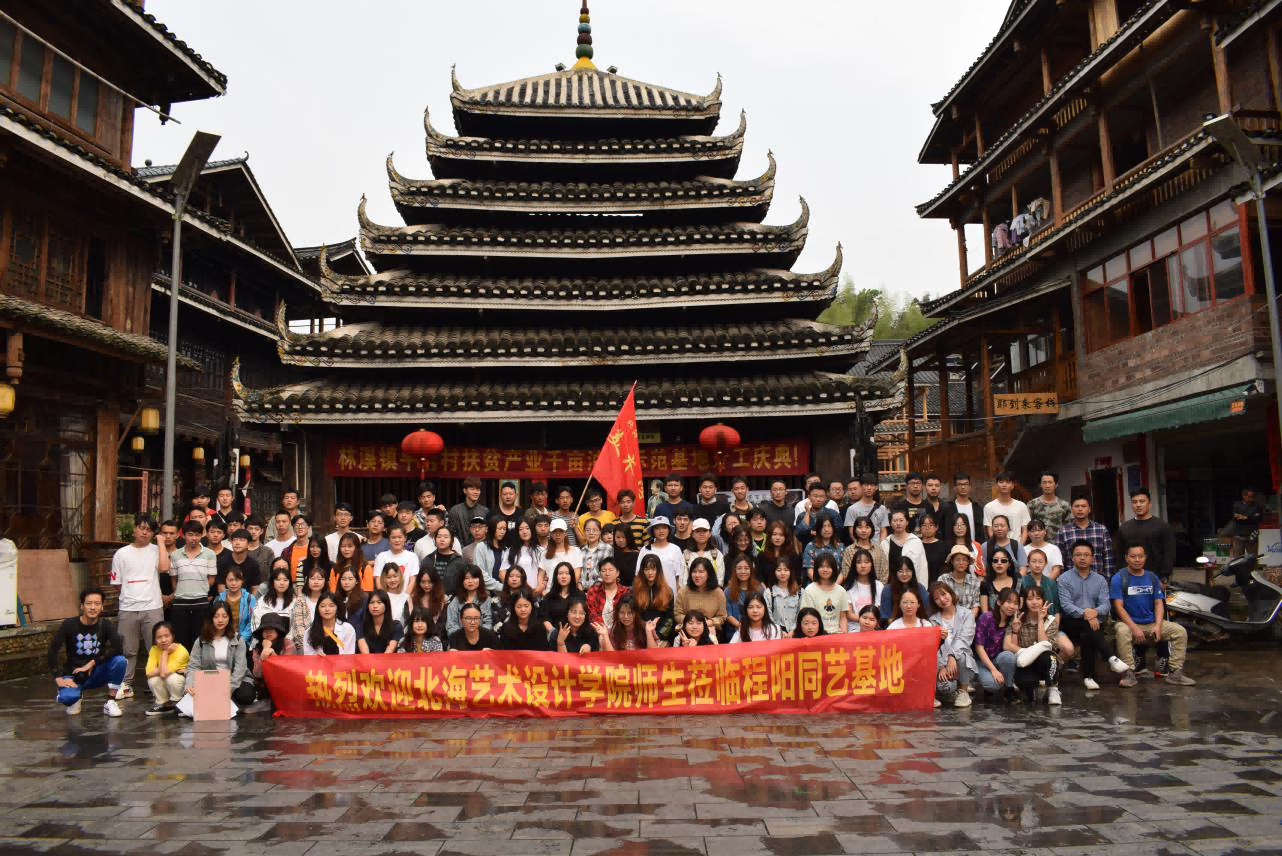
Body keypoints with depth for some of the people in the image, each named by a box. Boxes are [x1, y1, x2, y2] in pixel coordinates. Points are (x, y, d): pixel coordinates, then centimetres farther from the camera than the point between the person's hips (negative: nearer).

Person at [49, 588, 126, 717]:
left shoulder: (105, 625, -9)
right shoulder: (69, 624, -12)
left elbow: (117, 647, -24)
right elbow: (52, 651, -15)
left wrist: (91, 663, -26)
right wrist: (58, 678, -22)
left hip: (96, 673, 1)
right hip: (73, 674, -1)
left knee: (120, 660, -29)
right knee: (67, 697, -34)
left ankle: (110, 702, -10)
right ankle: (75, 698, 7)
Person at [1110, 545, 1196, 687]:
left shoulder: (1152, 577, 9)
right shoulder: (1119, 578, -6)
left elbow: (1159, 603, 4)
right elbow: (1118, 606, -12)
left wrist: (1158, 625, -12)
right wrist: (1134, 628, -22)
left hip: (1151, 622, 5)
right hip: (1128, 622, -5)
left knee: (1180, 631, -13)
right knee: (1122, 632, -36)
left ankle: (1175, 673, -5)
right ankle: (1129, 673, -26)